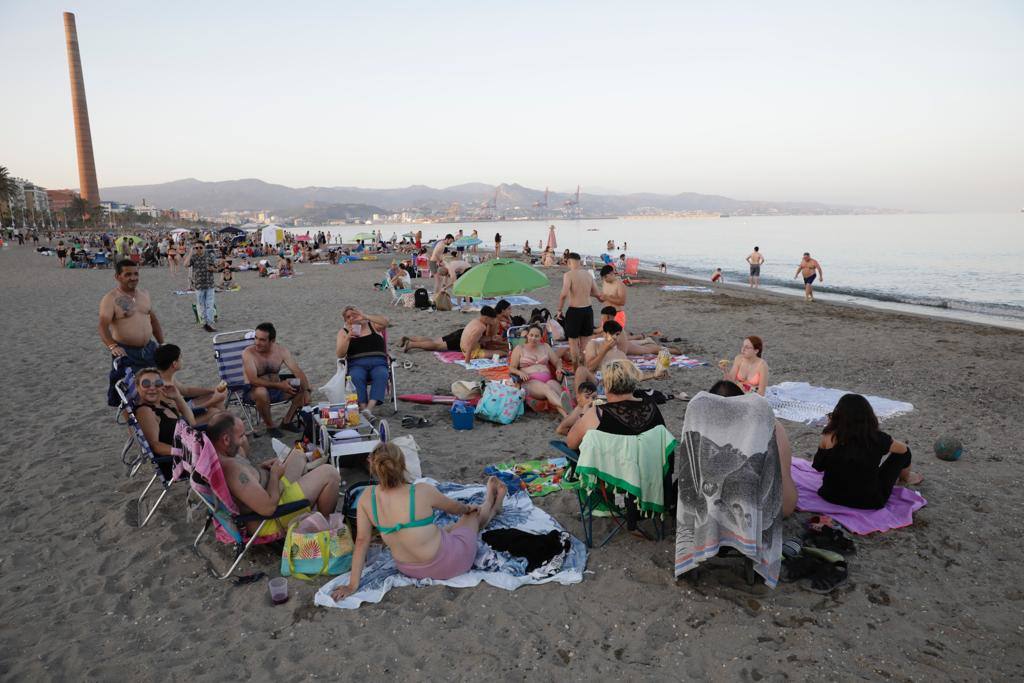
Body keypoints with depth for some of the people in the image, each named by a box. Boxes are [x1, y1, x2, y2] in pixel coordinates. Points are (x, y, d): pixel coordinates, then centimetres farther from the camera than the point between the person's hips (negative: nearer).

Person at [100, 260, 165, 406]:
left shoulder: (144, 294, 9)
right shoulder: (110, 299, -11)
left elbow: (154, 320, 17)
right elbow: (103, 327, -22)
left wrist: (162, 344, 14)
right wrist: (112, 346, -39)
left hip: (149, 349, 6)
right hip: (126, 352, -6)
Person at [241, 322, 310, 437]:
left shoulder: (281, 351, -6)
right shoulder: (248, 353, -18)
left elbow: (298, 372, -10)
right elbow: (253, 380, -28)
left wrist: (306, 391, -26)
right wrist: (279, 385, -38)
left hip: (277, 389, 4)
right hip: (254, 392, -4)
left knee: (302, 388, -15)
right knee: (261, 391, -38)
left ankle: (287, 421, 2)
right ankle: (270, 426, -14)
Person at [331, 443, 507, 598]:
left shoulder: (367, 498, -15)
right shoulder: (422, 491, -24)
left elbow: (361, 540, -9)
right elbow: (454, 507, -3)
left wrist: (353, 584, 1)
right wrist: (468, 508, 20)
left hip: (408, 569, 5)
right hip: (447, 565, -5)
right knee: (474, 515, 24)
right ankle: (493, 505, 60)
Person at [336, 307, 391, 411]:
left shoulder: (372, 325, 17)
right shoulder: (344, 332, 17)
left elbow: (385, 322, -6)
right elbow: (340, 354, 5)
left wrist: (365, 316, -19)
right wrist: (348, 338, -11)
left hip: (378, 363, 0)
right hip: (356, 365, 0)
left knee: (381, 375, -34)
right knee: (356, 377, -35)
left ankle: (369, 408, -47)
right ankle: (363, 408, -43)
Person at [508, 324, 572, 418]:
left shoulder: (545, 347, 26)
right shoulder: (519, 349, 16)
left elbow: (557, 362, 26)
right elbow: (511, 369, 9)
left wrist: (559, 368, 1)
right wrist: (520, 372, -14)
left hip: (548, 378, 3)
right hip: (530, 381, -3)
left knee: (557, 388, -36)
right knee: (546, 388, -39)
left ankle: (567, 415, -66)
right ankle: (564, 407, -71)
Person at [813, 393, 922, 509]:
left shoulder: (830, 438, -20)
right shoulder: (877, 438, -19)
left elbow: (818, 467, -4)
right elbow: (903, 449, 1)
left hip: (832, 497, 2)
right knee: (904, 452, 16)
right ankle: (905, 477, 48)